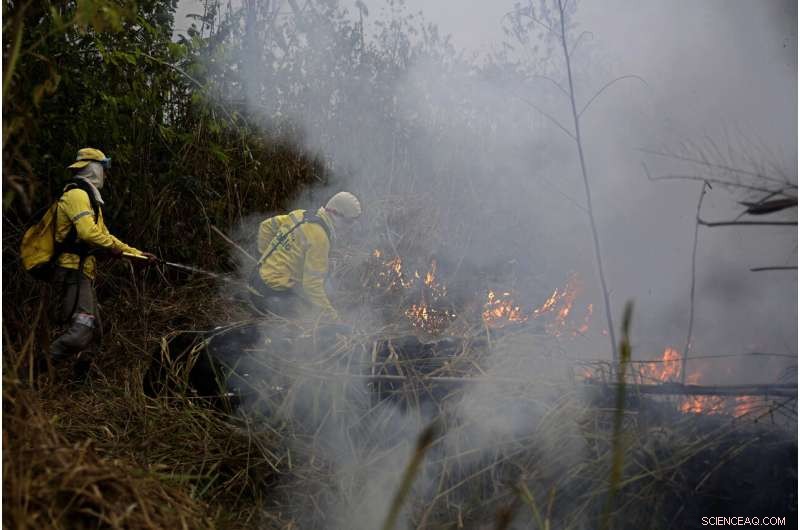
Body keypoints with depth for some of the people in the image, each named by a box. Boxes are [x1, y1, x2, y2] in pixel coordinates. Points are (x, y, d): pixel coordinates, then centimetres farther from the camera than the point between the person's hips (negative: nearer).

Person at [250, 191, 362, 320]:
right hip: (272, 295, -9)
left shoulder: (301, 215, 5)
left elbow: (267, 225, 20)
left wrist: (267, 255, 23)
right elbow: (312, 283, -22)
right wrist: (331, 315, -15)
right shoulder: (319, 237, -20)